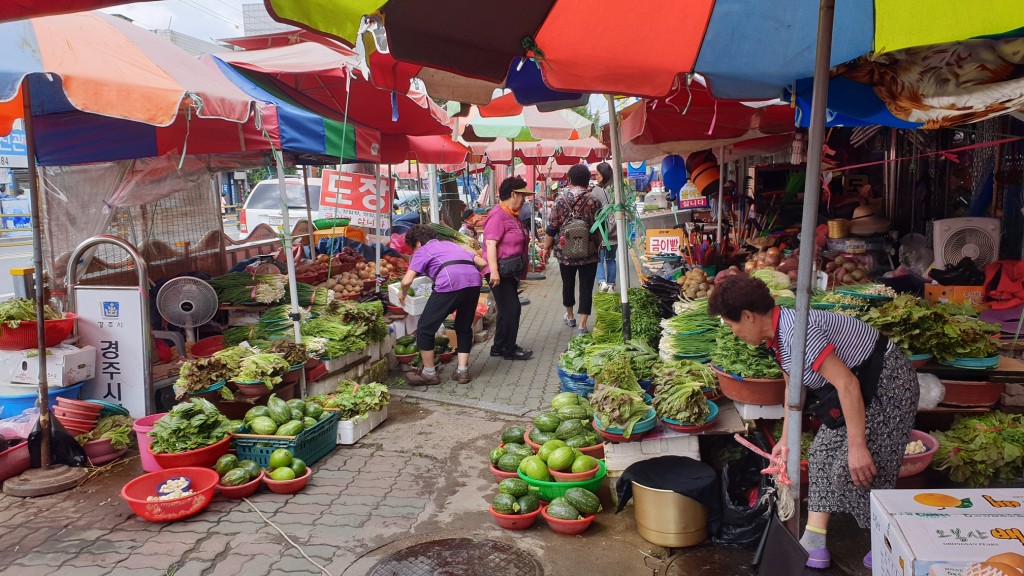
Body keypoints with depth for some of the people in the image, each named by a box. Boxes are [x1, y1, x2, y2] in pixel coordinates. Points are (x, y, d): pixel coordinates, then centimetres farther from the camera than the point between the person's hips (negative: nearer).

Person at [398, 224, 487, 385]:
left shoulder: (422, 251, 18)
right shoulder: (451, 244, 34)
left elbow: (406, 281, 5)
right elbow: (482, 263, 27)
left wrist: (403, 294, 26)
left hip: (449, 283, -6)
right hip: (474, 281, 6)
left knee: (425, 328, 11)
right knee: (464, 327, 25)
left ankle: (429, 373, 19)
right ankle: (462, 370, 23)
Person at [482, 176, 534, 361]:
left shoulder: (513, 216, 14)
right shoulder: (498, 215, -16)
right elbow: (490, 243, -23)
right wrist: (494, 271, -30)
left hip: (510, 272, 10)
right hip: (500, 272, -10)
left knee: (507, 309, 14)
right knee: (512, 308, -6)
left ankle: (499, 347, 25)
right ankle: (509, 349, 6)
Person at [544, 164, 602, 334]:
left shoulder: (561, 201, -5)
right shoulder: (594, 202, -7)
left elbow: (551, 229, -4)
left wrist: (546, 248, 9)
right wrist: (598, 247, 16)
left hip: (565, 253, 2)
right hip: (589, 254, -1)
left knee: (568, 284, 20)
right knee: (586, 288, 4)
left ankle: (570, 317, 38)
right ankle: (582, 325, 2)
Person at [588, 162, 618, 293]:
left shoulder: (597, 190, -12)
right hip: (614, 231, 4)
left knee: (599, 258, 5)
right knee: (611, 259, 13)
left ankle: (601, 281, -13)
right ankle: (611, 285, 16)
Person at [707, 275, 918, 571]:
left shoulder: (796, 333, -30)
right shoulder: (778, 333, 1)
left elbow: (847, 384, -32)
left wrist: (857, 446, -30)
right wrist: (786, 440, 18)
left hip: (889, 384, -10)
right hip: (864, 385, 10)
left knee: (861, 471, -6)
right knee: (824, 453, 9)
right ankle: (814, 545, 13)